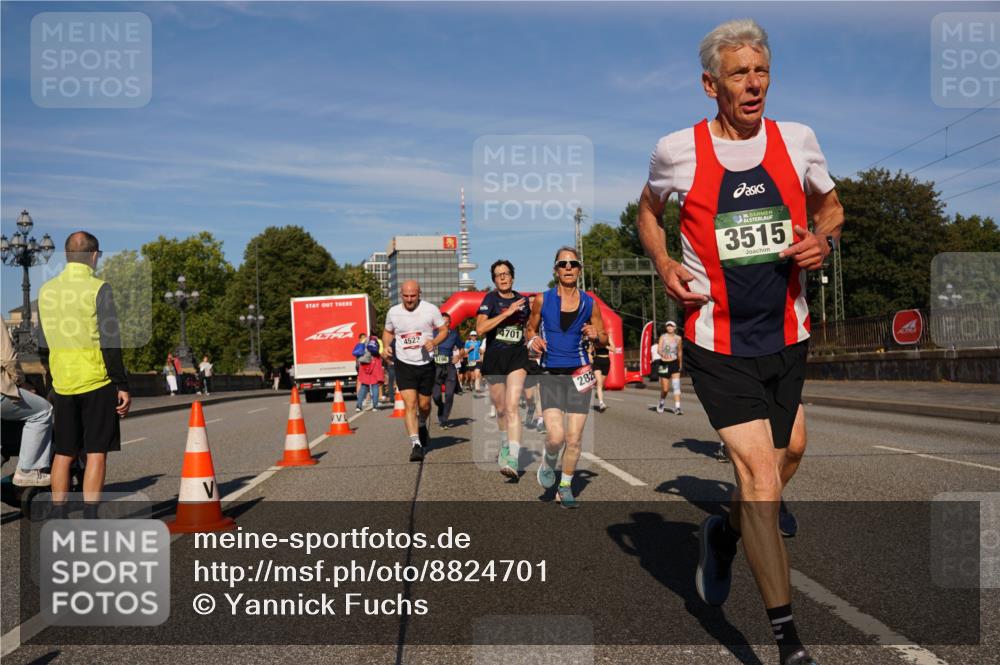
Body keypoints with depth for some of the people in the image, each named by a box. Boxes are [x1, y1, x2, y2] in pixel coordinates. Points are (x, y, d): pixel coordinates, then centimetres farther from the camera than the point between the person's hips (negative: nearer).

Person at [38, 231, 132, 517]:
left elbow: (42, 342, 14)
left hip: (62, 383, 5)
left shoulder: (46, 289, 7)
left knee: (63, 454, 12)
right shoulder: (98, 289, -10)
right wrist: (122, 386, -10)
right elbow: (110, 342, -13)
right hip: (97, 381, -5)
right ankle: (90, 520, 1)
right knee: (96, 453, 1)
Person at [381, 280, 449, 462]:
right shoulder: (393, 312, 0)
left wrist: (434, 342, -18)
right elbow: (388, 331, 16)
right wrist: (386, 346, -5)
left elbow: (444, 330, 2)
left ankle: (422, 425, 46)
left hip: (426, 364, 0)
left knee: (424, 404, 12)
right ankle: (416, 444, -14)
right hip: (404, 365, 0)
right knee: (410, 404, -14)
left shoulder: (431, 309, -6)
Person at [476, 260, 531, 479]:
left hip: (517, 356, 0)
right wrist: (507, 313, -18)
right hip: (494, 356, 0)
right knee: (500, 409, 15)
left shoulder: (522, 300, 7)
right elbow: (480, 329, -16)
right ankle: (505, 447, 40)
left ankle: (513, 460, -24)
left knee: (512, 406, -17)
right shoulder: (490, 299, -2)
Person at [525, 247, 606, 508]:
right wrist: (532, 340, -9)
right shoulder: (542, 300, 1)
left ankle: (565, 487, 23)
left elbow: (604, 337, 12)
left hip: (579, 374, 1)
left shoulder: (589, 303, 3)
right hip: (550, 374, -1)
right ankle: (548, 462, 19)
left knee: (574, 439, 3)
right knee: (556, 435, -16)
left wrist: (595, 336, -11)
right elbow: (530, 328, 14)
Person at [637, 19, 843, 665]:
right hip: (718, 342, -4)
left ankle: (723, 533, 48)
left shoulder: (798, 139, 2)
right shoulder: (678, 150, -4)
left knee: (767, 475, 15)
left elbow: (831, 207, 18)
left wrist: (824, 240, -4)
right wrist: (664, 266, -2)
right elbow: (649, 211, 15)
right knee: (760, 473, -12)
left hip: (787, 338, 4)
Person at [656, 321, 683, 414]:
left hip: (674, 364, 2)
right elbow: (658, 350, -17)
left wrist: (680, 364, 23)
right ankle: (661, 404, 32)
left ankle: (677, 408, -12)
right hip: (664, 364, -2)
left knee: (676, 386, -11)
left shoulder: (678, 338, 2)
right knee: (665, 389, 3)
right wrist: (663, 354, -38)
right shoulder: (663, 337, -5)